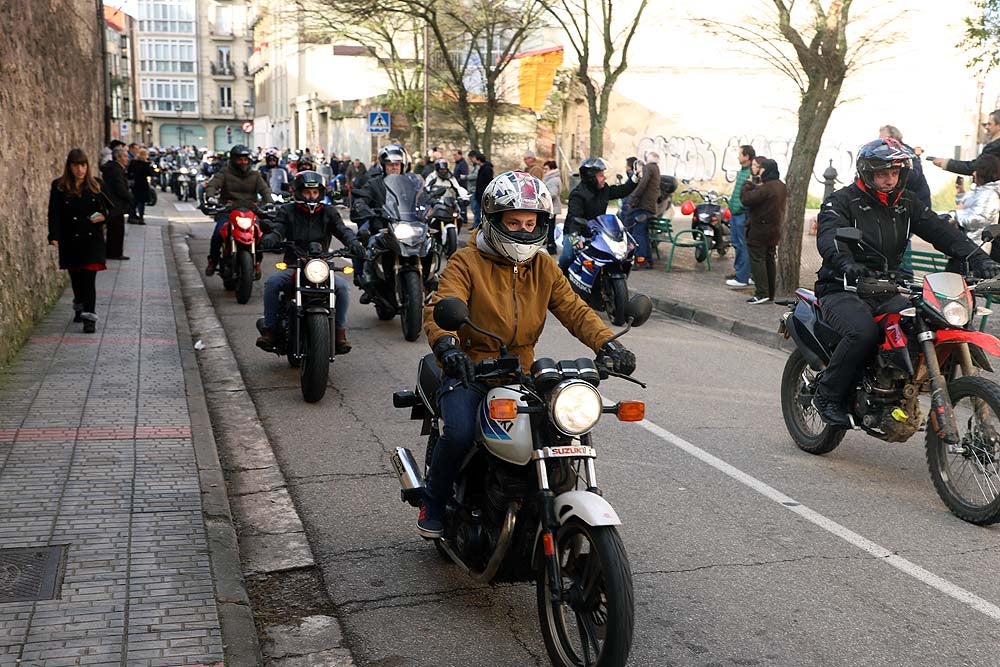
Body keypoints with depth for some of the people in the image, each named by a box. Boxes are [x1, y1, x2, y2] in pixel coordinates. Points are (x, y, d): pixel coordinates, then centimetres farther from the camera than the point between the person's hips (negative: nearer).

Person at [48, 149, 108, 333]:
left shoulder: (95, 185, 4)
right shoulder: (59, 186, -1)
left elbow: (108, 207, 15)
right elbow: (54, 213, -6)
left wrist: (103, 217, -7)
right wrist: (54, 236, -17)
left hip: (92, 238, 0)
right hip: (70, 240, 0)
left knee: (89, 278, -8)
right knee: (76, 277, 11)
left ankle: (89, 317, -10)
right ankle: (80, 308, 35)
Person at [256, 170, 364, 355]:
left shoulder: (328, 212, 11)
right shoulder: (287, 211, 8)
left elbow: (342, 229, -4)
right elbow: (278, 229, -8)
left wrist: (352, 242, -27)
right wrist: (270, 238, -34)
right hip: (293, 268, 0)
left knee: (343, 286, -25)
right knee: (271, 283, -27)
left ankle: (340, 331, -12)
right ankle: (269, 329, -16)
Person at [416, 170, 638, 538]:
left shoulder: (543, 267, 10)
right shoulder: (467, 262, -6)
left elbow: (574, 310, 1)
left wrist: (607, 343, -19)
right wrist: (446, 345, -43)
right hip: (469, 372, -4)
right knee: (459, 434, -30)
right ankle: (434, 502, 0)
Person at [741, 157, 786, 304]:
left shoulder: (765, 188, -22)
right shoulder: (780, 186, 9)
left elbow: (746, 199, -26)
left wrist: (747, 184, -9)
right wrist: (754, 186, 5)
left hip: (759, 230, -9)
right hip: (774, 230, 9)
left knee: (757, 259, -5)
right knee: (769, 260, 14)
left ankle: (762, 293, -10)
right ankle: (770, 293, 19)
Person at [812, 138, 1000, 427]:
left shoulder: (906, 203, 13)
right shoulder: (842, 201, -5)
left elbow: (940, 230, 2)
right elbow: (829, 238, -25)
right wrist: (848, 264, -47)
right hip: (843, 291, -6)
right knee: (863, 332, -35)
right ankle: (827, 396, -16)